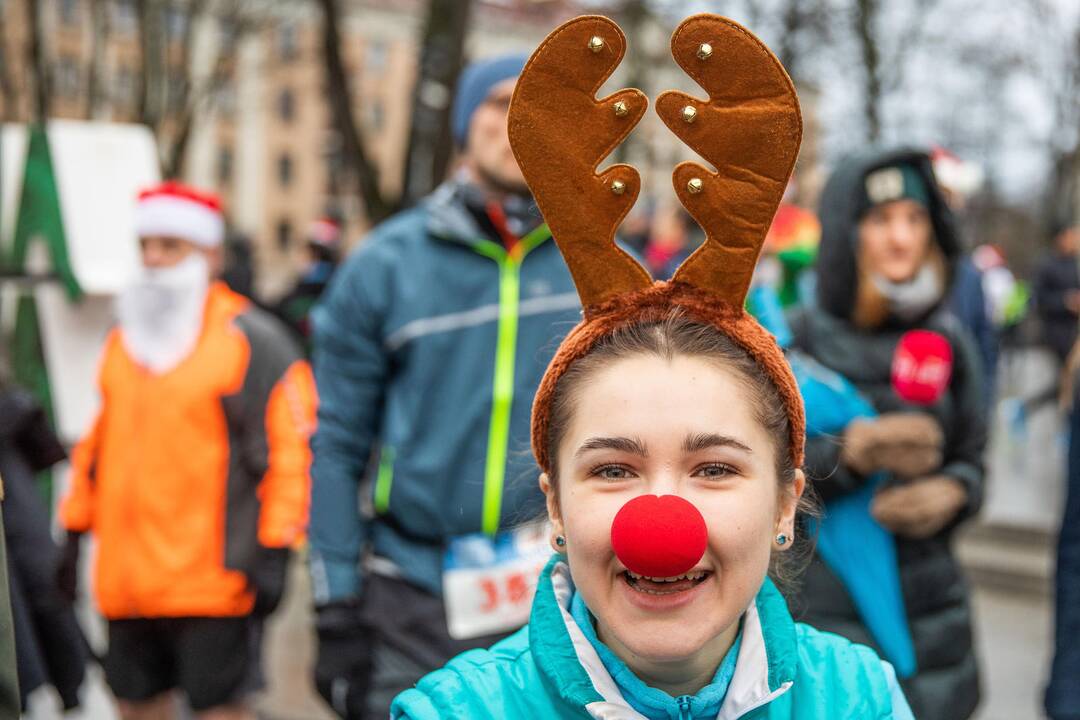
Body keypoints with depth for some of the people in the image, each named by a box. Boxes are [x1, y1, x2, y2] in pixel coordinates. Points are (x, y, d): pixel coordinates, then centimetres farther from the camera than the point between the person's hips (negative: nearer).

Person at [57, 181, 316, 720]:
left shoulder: (251, 340, -6)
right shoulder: (122, 341, 16)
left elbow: (290, 448, -10)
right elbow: (97, 443, 22)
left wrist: (274, 550, -15)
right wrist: (76, 529, 19)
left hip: (211, 577, -6)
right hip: (125, 577, 7)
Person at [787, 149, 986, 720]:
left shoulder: (947, 340, 3)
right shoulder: (796, 340, -6)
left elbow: (972, 461, 9)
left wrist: (949, 493, -12)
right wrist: (850, 453, -23)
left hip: (927, 607, 3)